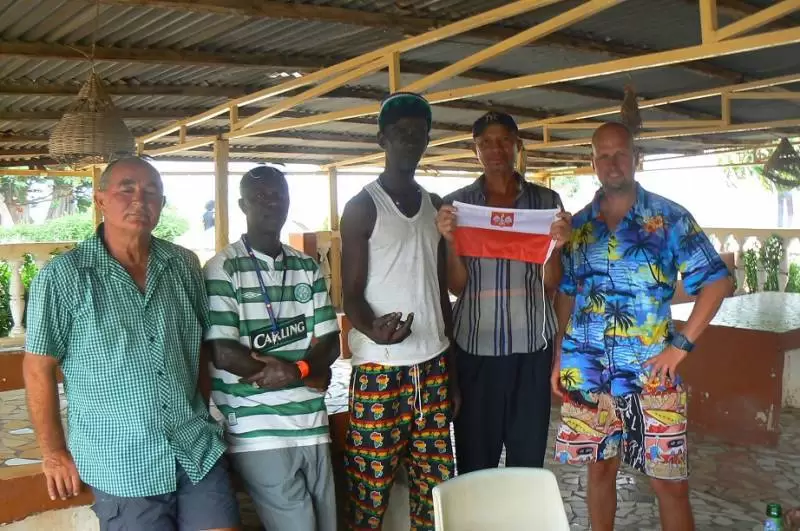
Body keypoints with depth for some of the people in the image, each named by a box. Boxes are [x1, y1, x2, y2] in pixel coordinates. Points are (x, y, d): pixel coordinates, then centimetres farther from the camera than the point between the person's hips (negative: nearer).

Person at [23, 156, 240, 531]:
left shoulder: (185, 265, 4)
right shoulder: (62, 277, -8)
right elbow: (39, 368, -3)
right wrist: (54, 453, -1)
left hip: (200, 454, 3)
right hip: (121, 467, -3)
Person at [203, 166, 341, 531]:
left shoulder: (307, 268, 11)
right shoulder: (222, 269, -5)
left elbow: (329, 344, 8)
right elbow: (223, 353, -13)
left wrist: (294, 370, -14)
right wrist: (303, 372, -9)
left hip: (312, 425, 5)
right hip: (257, 432, -5)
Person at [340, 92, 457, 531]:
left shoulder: (435, 206, 13)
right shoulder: (363, 206, -4)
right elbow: (351, 295, -7)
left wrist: (451, 370, 13)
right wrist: (373, 330, -30)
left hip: (432, 366, 5)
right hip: (380, 370, -5)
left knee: (435, 481, 9)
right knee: (370, 486, -1)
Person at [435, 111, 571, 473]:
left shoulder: (546, 201, 5)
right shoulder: (457, 204, 3)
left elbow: (551, 284, 4)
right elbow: (456, 286, 0)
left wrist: (556, 246, -15)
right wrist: (450, 241, -17)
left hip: (532, 344, 1)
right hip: (476, 346, -1)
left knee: (528, 456, 6)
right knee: (475, 458, 3)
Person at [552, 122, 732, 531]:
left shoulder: (670, 218, -3)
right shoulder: (578, 224, 7)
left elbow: (717, 282, -2)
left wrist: (682, 344, -8)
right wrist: (558, 355, 6)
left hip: (649, 369, -2)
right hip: (586, 369, 3)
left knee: (669, 480, 1)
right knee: (600, 467, 13)